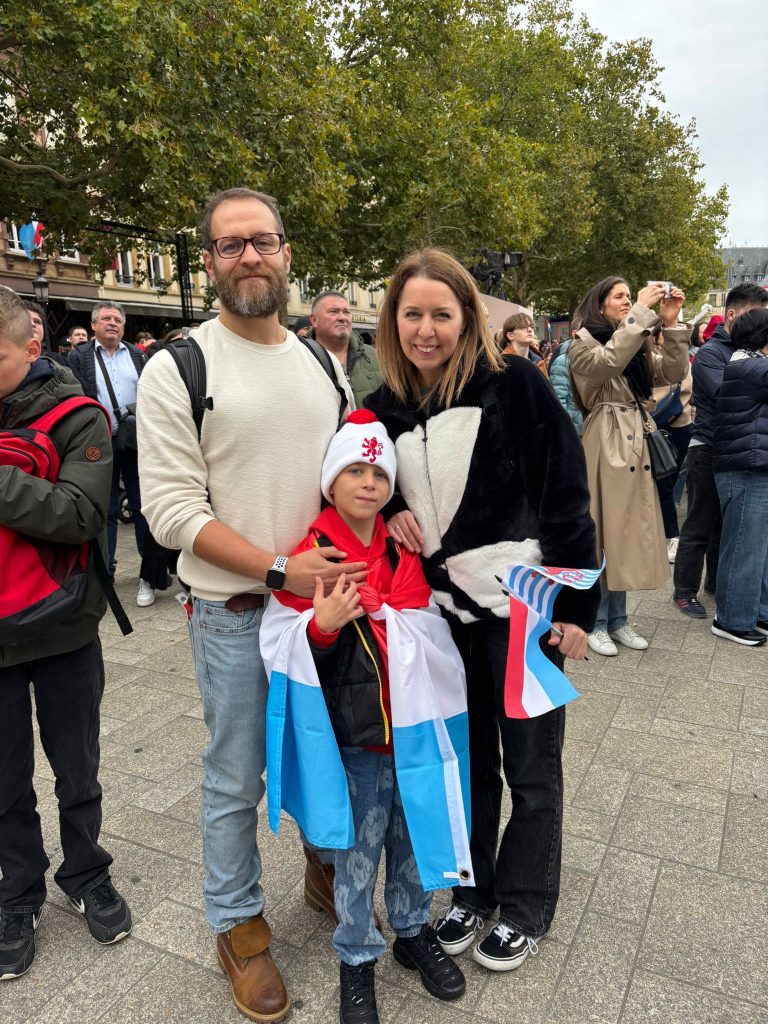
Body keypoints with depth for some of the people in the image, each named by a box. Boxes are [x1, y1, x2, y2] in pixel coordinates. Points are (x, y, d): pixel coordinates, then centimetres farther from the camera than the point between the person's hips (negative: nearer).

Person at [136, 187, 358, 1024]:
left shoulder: (321, 363, 8)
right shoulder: (178, 369, -10)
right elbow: (171, 511, -15)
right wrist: (279, 569, -21)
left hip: (326, 596, 5)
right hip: (234, 612, -4)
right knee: (236, 780, 11)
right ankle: (237, 924, 35)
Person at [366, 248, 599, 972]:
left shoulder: (514, 385, -11)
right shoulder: (386, 406, 3)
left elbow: (566, 496, -11)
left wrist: (577, 605, -12)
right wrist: (390, 511, -8)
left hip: (522, 607, -4)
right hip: (444, 610, 4)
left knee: (530, 767, 13)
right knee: (466, 759, 20)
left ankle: (526, 905, 36)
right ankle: (473, 890, 42)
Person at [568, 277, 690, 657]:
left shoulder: (637, 346, 18)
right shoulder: (584, 342, -4)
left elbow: (674, 372, 7)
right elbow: (607, 362, -26)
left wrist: (671, 323, -3)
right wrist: (641, 312, -22)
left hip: (634, 444, 7)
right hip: (603, 447, -7)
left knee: (626, 533, 11)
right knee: (600, 535, -2)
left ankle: (617, 619, 22)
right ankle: (595, 622, 10)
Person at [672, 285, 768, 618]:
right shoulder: (710, 353, -9)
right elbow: (726, 394, -23)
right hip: (709, 449, -7)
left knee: (726, 522, 15)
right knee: (699, 526, 0)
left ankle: (716, 581, 30)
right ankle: (685, 591, 10)